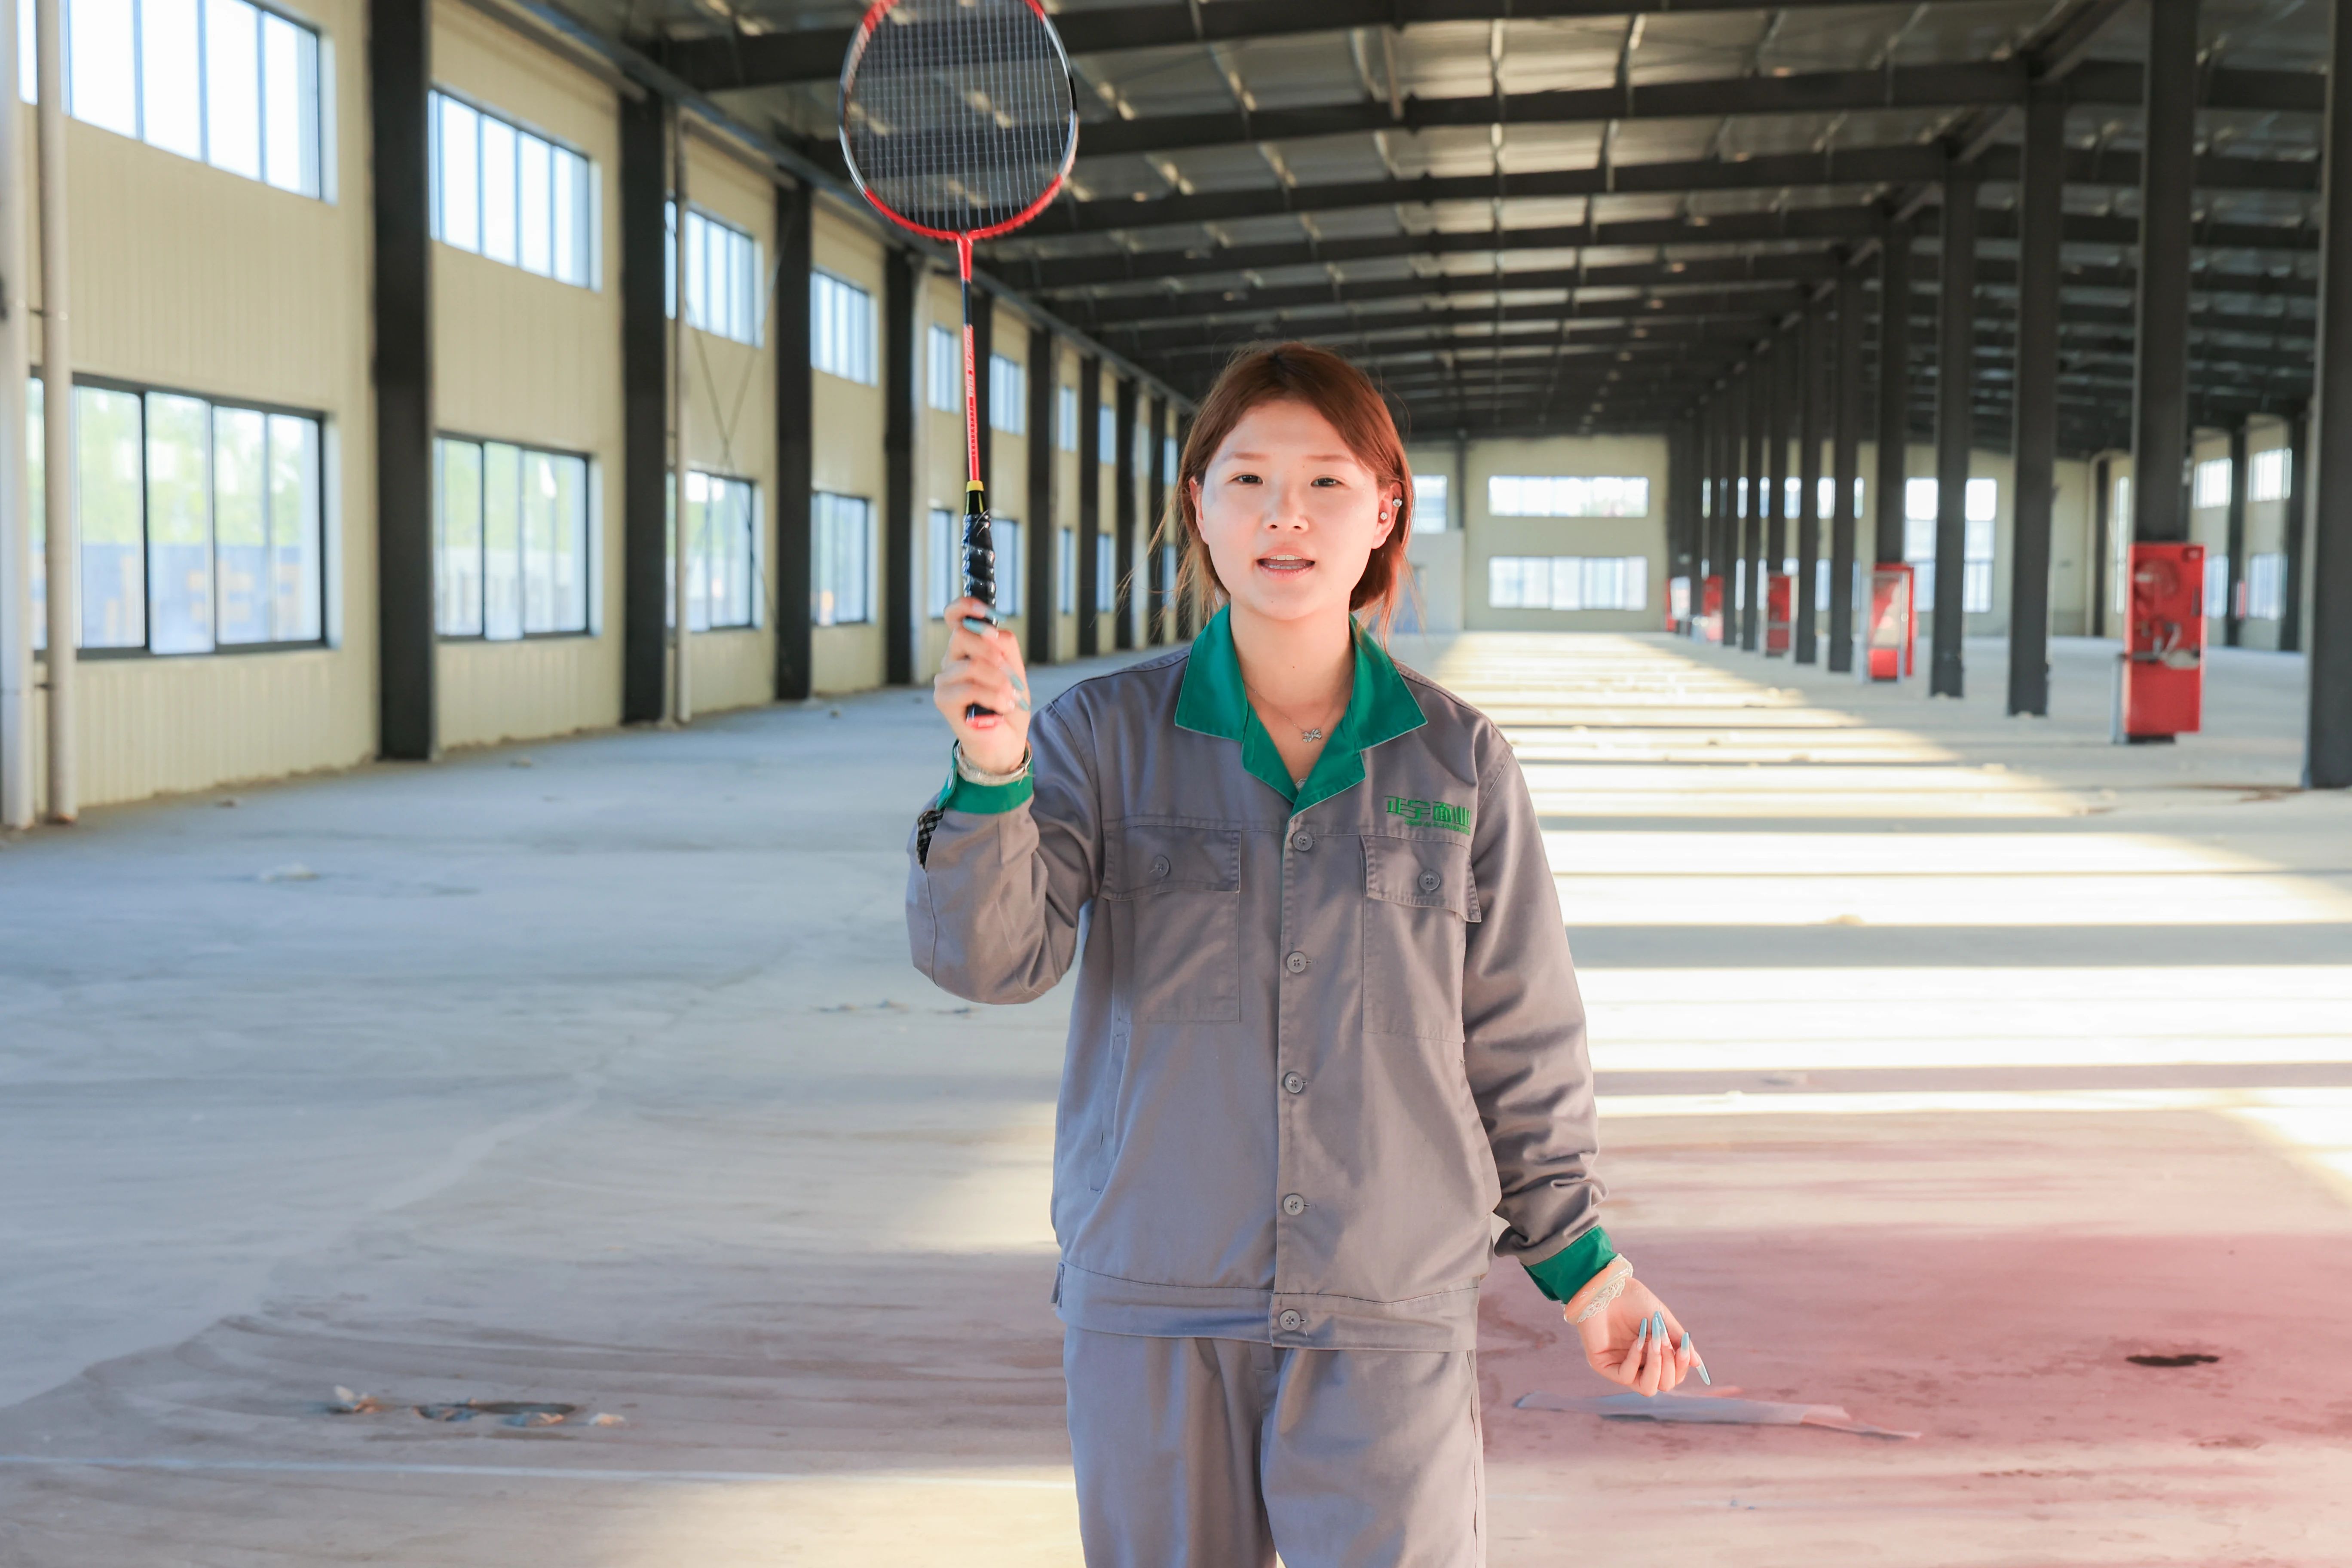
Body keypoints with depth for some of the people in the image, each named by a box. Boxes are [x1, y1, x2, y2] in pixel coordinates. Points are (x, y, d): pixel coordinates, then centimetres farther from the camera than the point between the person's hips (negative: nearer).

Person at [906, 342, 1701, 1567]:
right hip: (1150, 1308, 0)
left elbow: (1517, 1040, 9)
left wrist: (1583, 1265, 12)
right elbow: (992, 952, -13)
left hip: (1389, 1317, 0)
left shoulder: (1458, 762, 1)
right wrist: (989, 771, -30)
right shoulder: (1108, 734, -1)